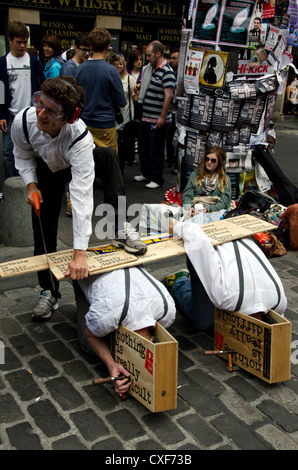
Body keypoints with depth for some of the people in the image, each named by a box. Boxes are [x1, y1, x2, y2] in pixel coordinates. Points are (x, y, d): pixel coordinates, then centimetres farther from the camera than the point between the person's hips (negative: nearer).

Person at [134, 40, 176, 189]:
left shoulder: (167, 72, -16)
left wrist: (162, 118, -24)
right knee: (143, 147, 18)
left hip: (158, 121, -9)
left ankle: (157, 179, 12)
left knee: (156, 151, 0)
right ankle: (146, 173, 34)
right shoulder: (149, 68, 12)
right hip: (145, 118, 9)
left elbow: (168, 96, -22)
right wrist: (139, 93, 11)